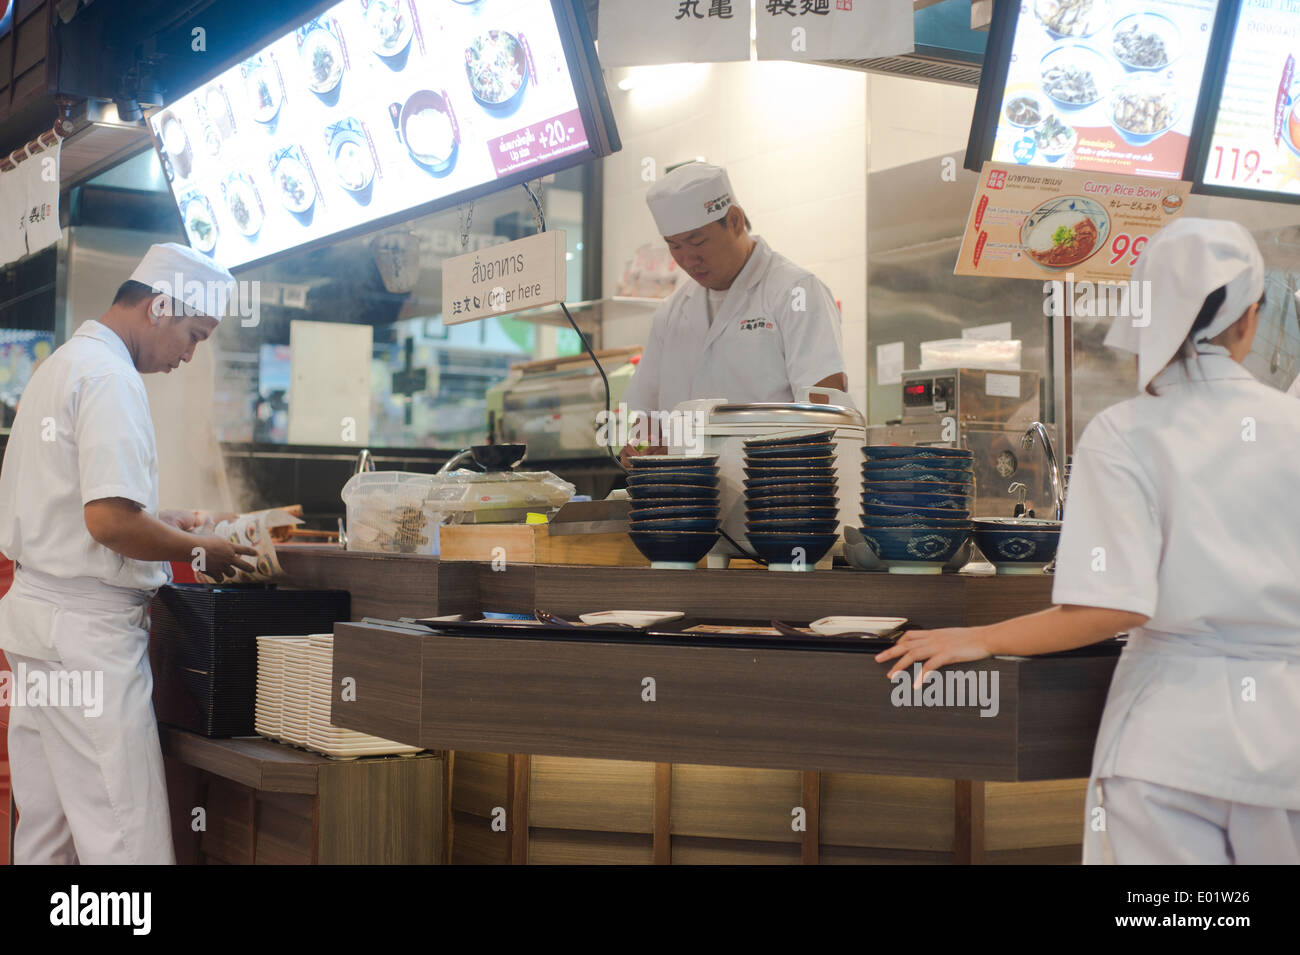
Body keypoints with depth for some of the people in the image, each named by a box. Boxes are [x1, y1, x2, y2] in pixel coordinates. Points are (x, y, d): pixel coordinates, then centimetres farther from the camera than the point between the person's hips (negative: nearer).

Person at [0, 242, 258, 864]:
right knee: (126, 834, -8)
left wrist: (162, 522, 21)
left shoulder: (57, 366, 18)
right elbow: (109, 521, -23)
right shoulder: (110, 378, -14)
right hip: (89, 626, -10)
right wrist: (199, 551, -9)